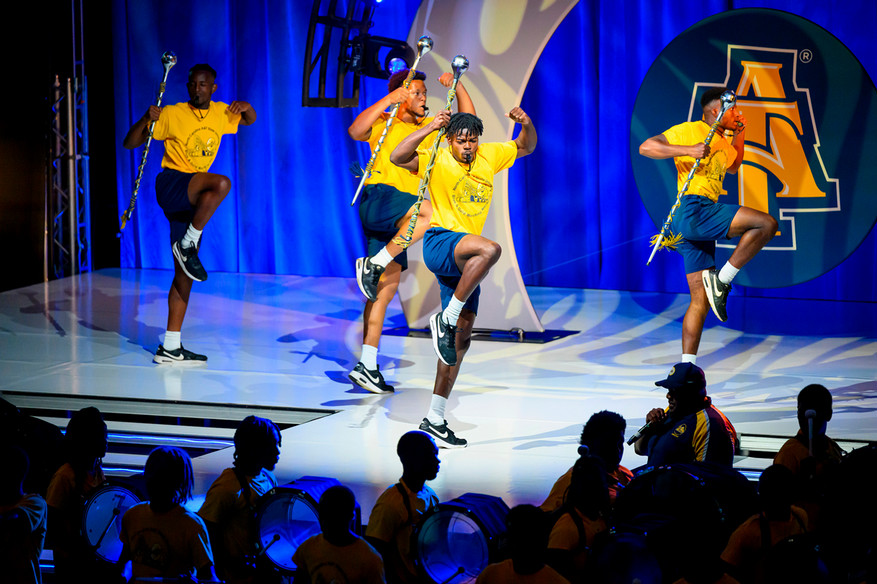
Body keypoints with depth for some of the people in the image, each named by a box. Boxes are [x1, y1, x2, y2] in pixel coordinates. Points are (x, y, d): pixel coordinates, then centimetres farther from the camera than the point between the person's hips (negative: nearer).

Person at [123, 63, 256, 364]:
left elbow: (249, 121, 30)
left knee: (184, 274, 5)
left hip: (194, 201, 6)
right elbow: (129, 143, -4)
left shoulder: (220, 113, 10)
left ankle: (170, 347, 8)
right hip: (171, 185, -6)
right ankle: (187, 245, -22)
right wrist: (147, 119, -24)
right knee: (222, 183, -35)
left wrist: (247, 108, 5)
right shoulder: (172, 115, -5)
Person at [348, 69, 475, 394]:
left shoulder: (427, 125, 22)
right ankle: (373, 264, -25)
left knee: (387, 287, 4)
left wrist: (456, 86, 9)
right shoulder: (384, 122, 1)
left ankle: (366, 366, 5)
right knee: (429, 211, -34)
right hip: (377, 197, -7)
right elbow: (356, 131, -20)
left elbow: (467, 119, 23)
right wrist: (389, 100, -21)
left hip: (395, 217, 7)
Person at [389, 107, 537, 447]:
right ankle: (445, 320, -27)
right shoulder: (436, 161, -6)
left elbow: (526, 147, 23)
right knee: (490, 249, -39)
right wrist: (430, 128, -27)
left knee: (461, 340, 5)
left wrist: (526, 124, 2)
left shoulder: (488, 156, 10)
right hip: (439, 243, -7)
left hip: (464, 261, 7)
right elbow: (397, 157, -22)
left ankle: (435, 419, 10)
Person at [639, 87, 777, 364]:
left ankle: (686, 367, 5)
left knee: (701, 300, 6)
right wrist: (687, 151, -22)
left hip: (701, 226, 9)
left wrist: (739, 135, 27)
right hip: (693, 210, -9)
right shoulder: (690, 131, -3)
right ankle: (720, 280, -14)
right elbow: (646, 147, -10)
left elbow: (732, 167, 44)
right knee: (767, 224, -18)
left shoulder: (720, 142, 24)